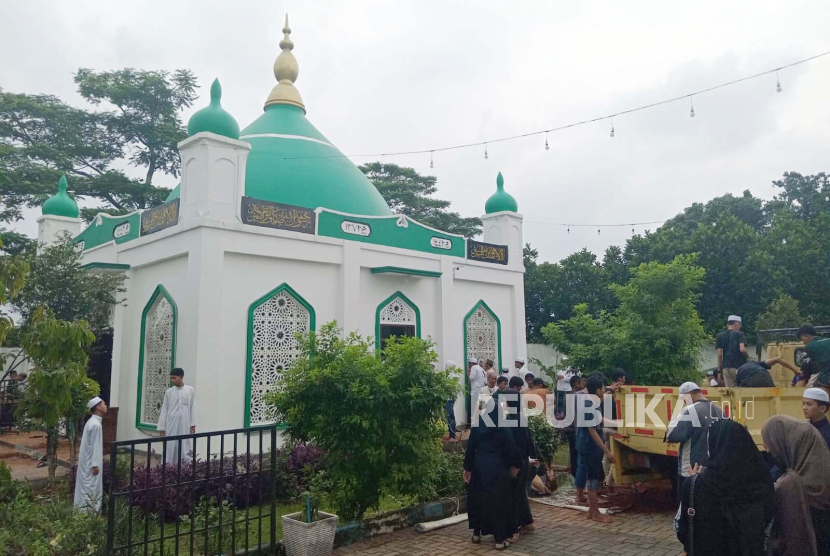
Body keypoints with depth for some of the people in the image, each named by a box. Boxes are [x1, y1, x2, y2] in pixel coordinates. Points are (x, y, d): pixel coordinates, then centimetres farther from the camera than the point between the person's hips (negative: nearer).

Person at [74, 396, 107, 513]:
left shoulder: (91, 422, 9)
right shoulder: (96, 425, -22)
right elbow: (94, 446, -22)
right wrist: (95, 464, -18)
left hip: (86, 460, 10)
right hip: (91, 462, -10)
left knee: (85, 485, 16)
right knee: (91, 487, -2)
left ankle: (82, 509, 25)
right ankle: (89, 512, 5)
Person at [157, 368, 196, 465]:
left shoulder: (190, 390, 2)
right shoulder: (169, 392, 3)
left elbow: (193, 408, 3)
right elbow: (164, 410, 5)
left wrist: (193, 424, 0)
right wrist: (162, 427, 2)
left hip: (185, 424, -1)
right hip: (171, 424, 1)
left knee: (186, 448, -1)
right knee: (170, 447, 2)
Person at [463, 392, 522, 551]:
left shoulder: (476, 426, -1)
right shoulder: (503, 428, -9)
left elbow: (470, 448, 2)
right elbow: (511, 448, -6)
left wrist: (467, 468, 10)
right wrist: (515, 465, 9)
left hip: (479, 467, 3)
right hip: (497, 468, -3)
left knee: (477, 499, 16)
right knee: (497, 501, 3)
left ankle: (477, 533, 25)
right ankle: (499, 539, 6)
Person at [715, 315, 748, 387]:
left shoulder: (719, 336, 9)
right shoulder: (739, 334, -1)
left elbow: (719, 354, 5)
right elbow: (742, 349, -15)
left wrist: (719, 370, 7)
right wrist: (746, 355, 8)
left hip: (726, 367, 3)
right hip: (739, 366, -3)